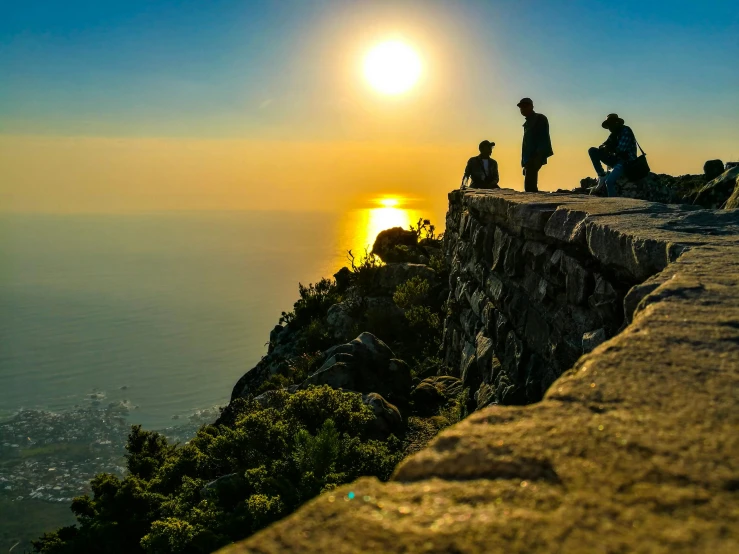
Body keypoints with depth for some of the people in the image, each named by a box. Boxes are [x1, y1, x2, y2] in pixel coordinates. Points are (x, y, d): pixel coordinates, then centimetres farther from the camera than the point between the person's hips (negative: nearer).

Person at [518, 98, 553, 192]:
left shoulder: (540, 119, -2)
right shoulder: (528, 122, 22)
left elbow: (544, 139, -12)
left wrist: (538, 157, -21)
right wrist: (524, 161, 14)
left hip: (535, 157, -9)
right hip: (529, 158, 9)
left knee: (529, 185, -19)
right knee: (530, 186, 8)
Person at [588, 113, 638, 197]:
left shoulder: (626, 131, -11)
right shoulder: (614, 133, 14)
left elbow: (621, 149, -21)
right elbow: (602, 147, 12)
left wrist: (610, 149, -3)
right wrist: (604, 147, -13)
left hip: (627, 162, -9)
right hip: (616, 160, 9)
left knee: (609, 181, -33)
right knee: (592, 151, 1)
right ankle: (602, 176, -8)